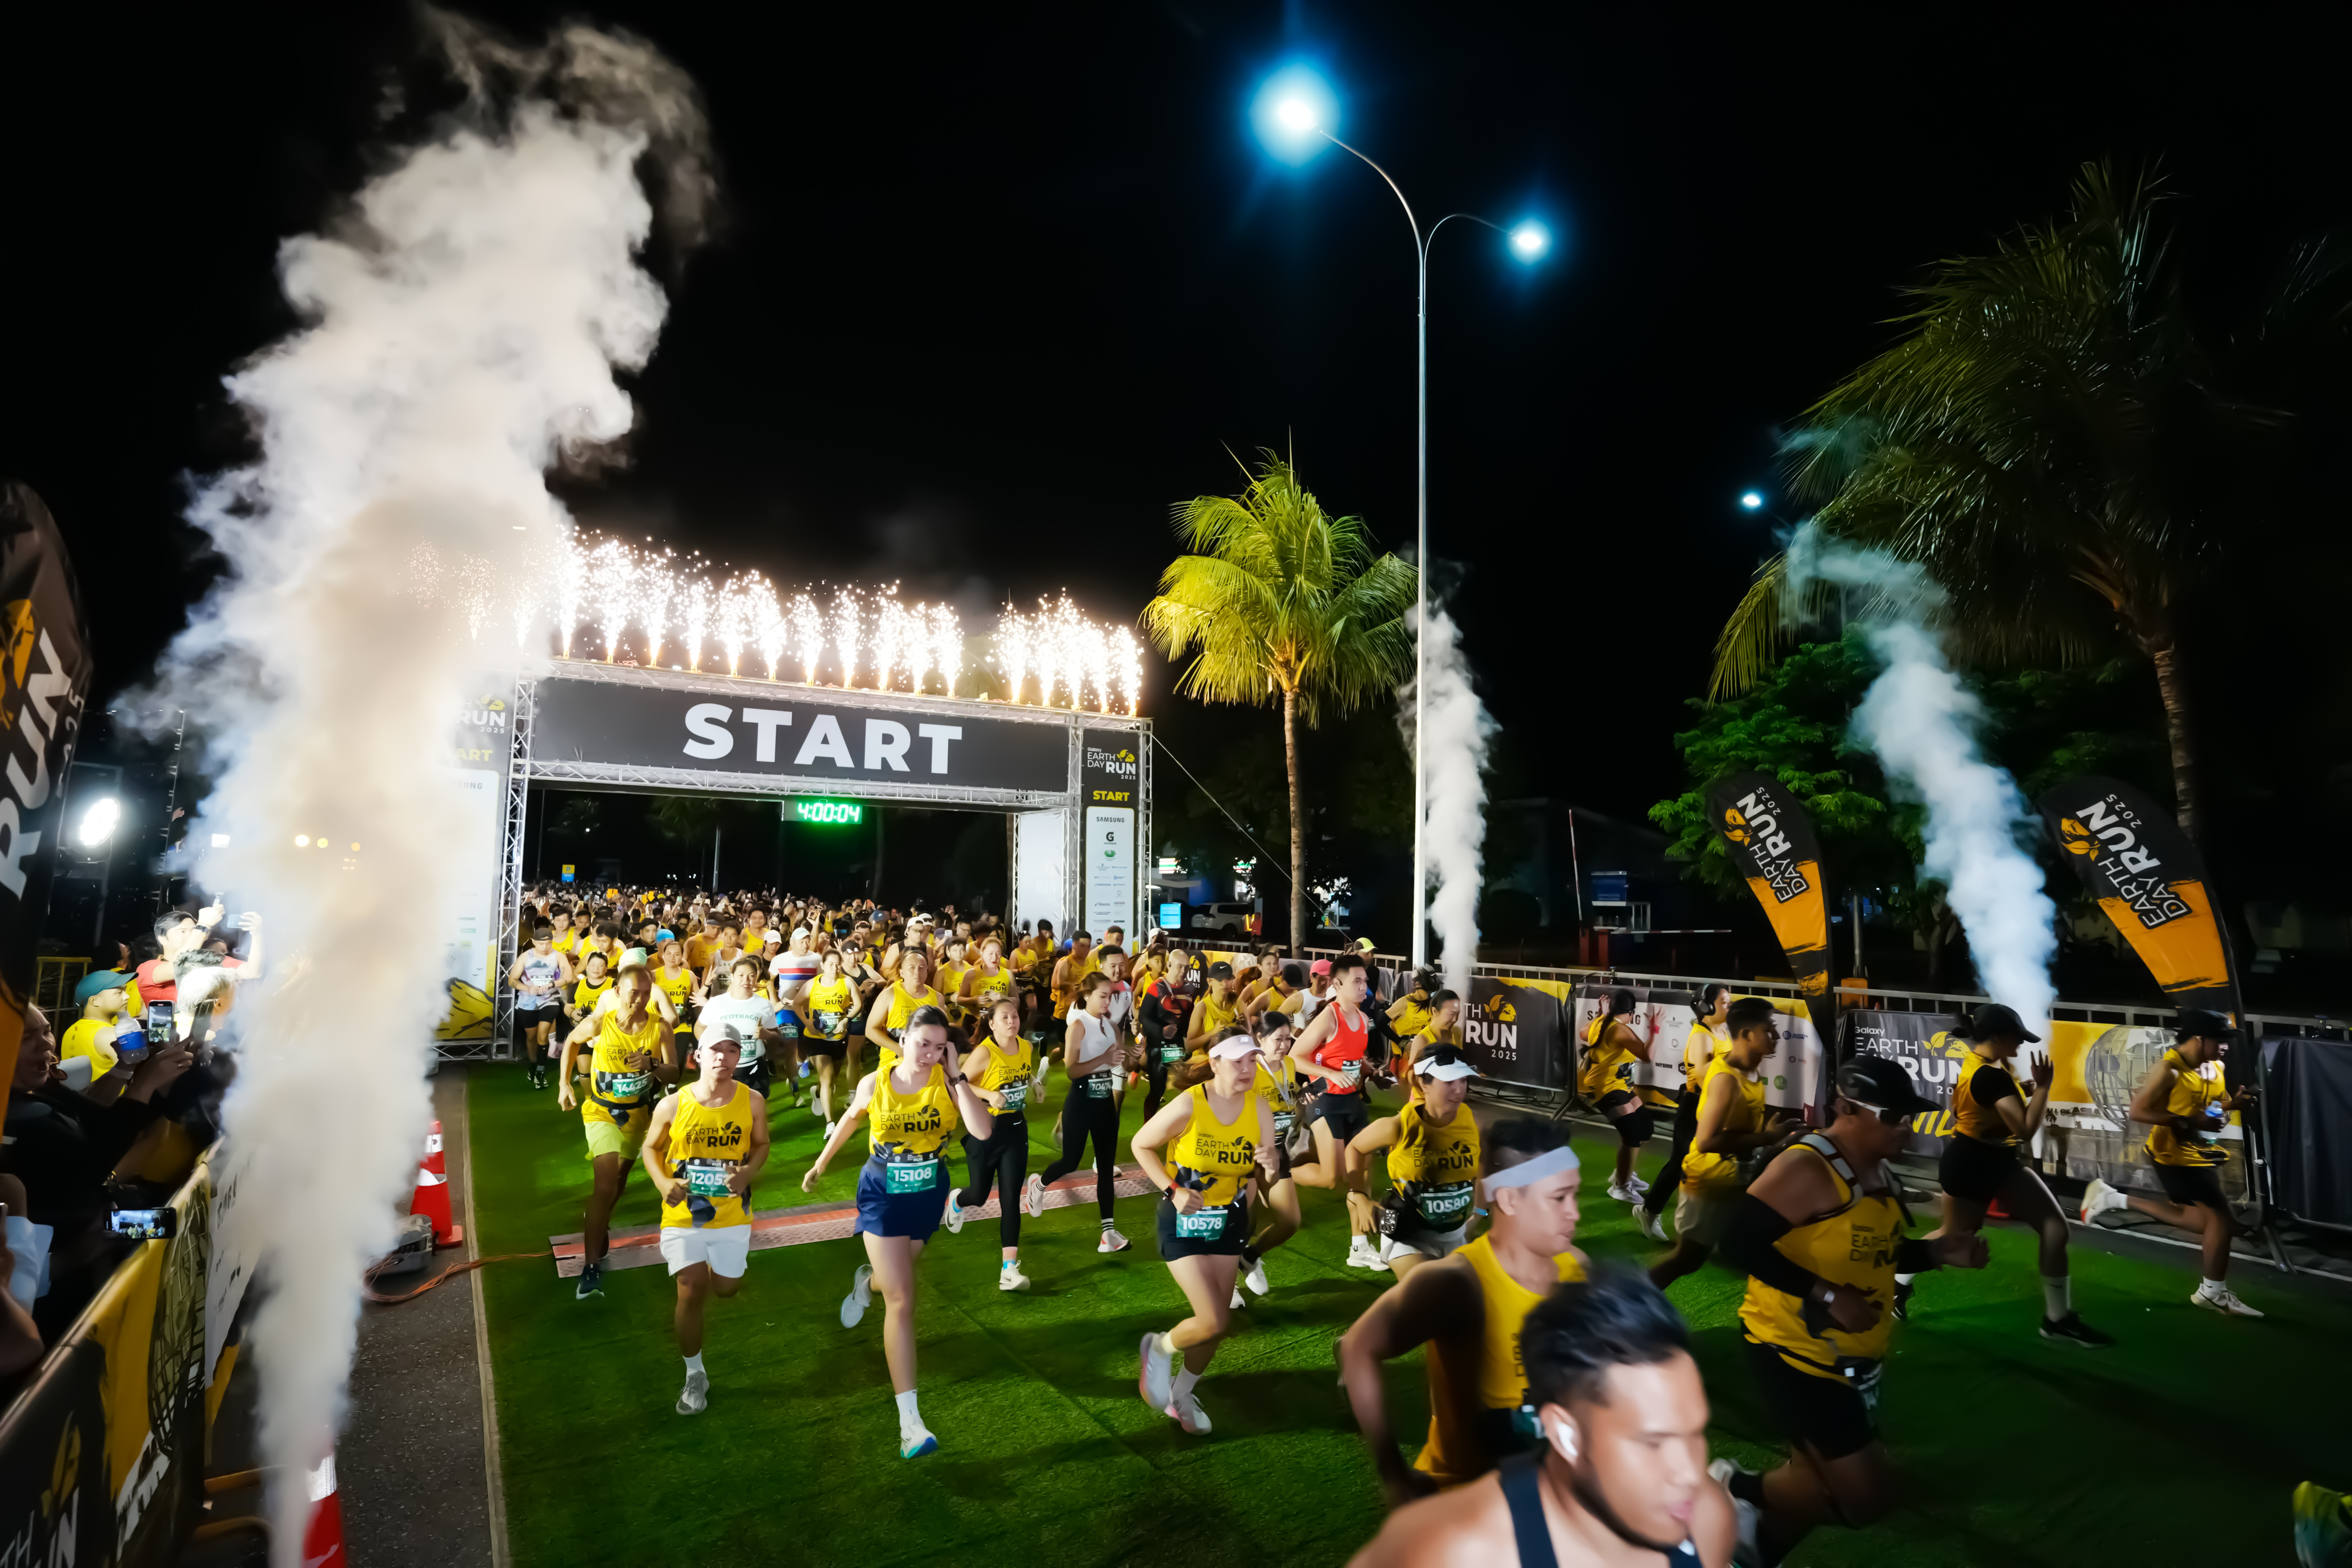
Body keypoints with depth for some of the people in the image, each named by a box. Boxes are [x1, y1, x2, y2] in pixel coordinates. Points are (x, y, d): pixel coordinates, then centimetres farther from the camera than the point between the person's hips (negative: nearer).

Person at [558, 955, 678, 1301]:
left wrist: (653, 1066, -33)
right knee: (605, 1184, -18)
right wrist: (564, 1083, 3)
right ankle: (592, 1266, -16)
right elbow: (571, 1042, 5)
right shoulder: (599, 1024, -17)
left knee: (618, 1181, 22)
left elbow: (674, 1074, -13)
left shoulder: (660, 1029, -15)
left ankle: (599, 1225, 50)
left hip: (640, 1114, 3)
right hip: (602, 1112, -3)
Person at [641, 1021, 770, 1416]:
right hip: (684, 1211, -1)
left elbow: (761, 1145, 4)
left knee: (726, 1288, 11)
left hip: (731, 1212, 2)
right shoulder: (673, 1106, -13)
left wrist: (747, 1174, -15)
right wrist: (663, 1183, -14)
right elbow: (652, 1148, 3)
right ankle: (695, 1376, 19)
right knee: (692, 1292, -4)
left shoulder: (752, 1102, -11)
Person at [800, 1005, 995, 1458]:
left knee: (897, 1279, 27)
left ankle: (866, 1281, 66)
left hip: (929, 1195, 2)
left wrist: (957, 1077, -33)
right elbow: (849, 1121, 6)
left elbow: (984, 1130, -34)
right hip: (882, 1196, -2)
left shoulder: (946, 1082, -19)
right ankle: (909, 1420, -3)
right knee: (901, 1302, -8)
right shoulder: (874, 1084, -16)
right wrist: (820, 1164, 16)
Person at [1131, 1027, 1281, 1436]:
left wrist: (1270, 1165, -29)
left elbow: (1269, 1169, -6)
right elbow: (1141, 1145, -10)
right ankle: (1161, 1349, 22)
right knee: (1214, 1322, -11)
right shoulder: (1188, 1106, -24)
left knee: (1215, 1322, 12)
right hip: (1185, 1219, -5)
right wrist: (1172, 1190, -19)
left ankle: (1182, 1396, 39)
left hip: (1231, 1219, 5)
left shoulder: (1259, 1106, -12)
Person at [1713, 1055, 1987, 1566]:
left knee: (1820, 1482, 19)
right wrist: (1827, 1295, -27)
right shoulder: (1805, 1168, -23)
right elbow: (1740, 1242, -28)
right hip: (1796, 1353, -9)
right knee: (1867, 1495, -8)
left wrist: (1937, 1252, 3)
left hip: (1854, 1359, 9)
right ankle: (1739, 1491, 11)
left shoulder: (1878, 1174, 7)